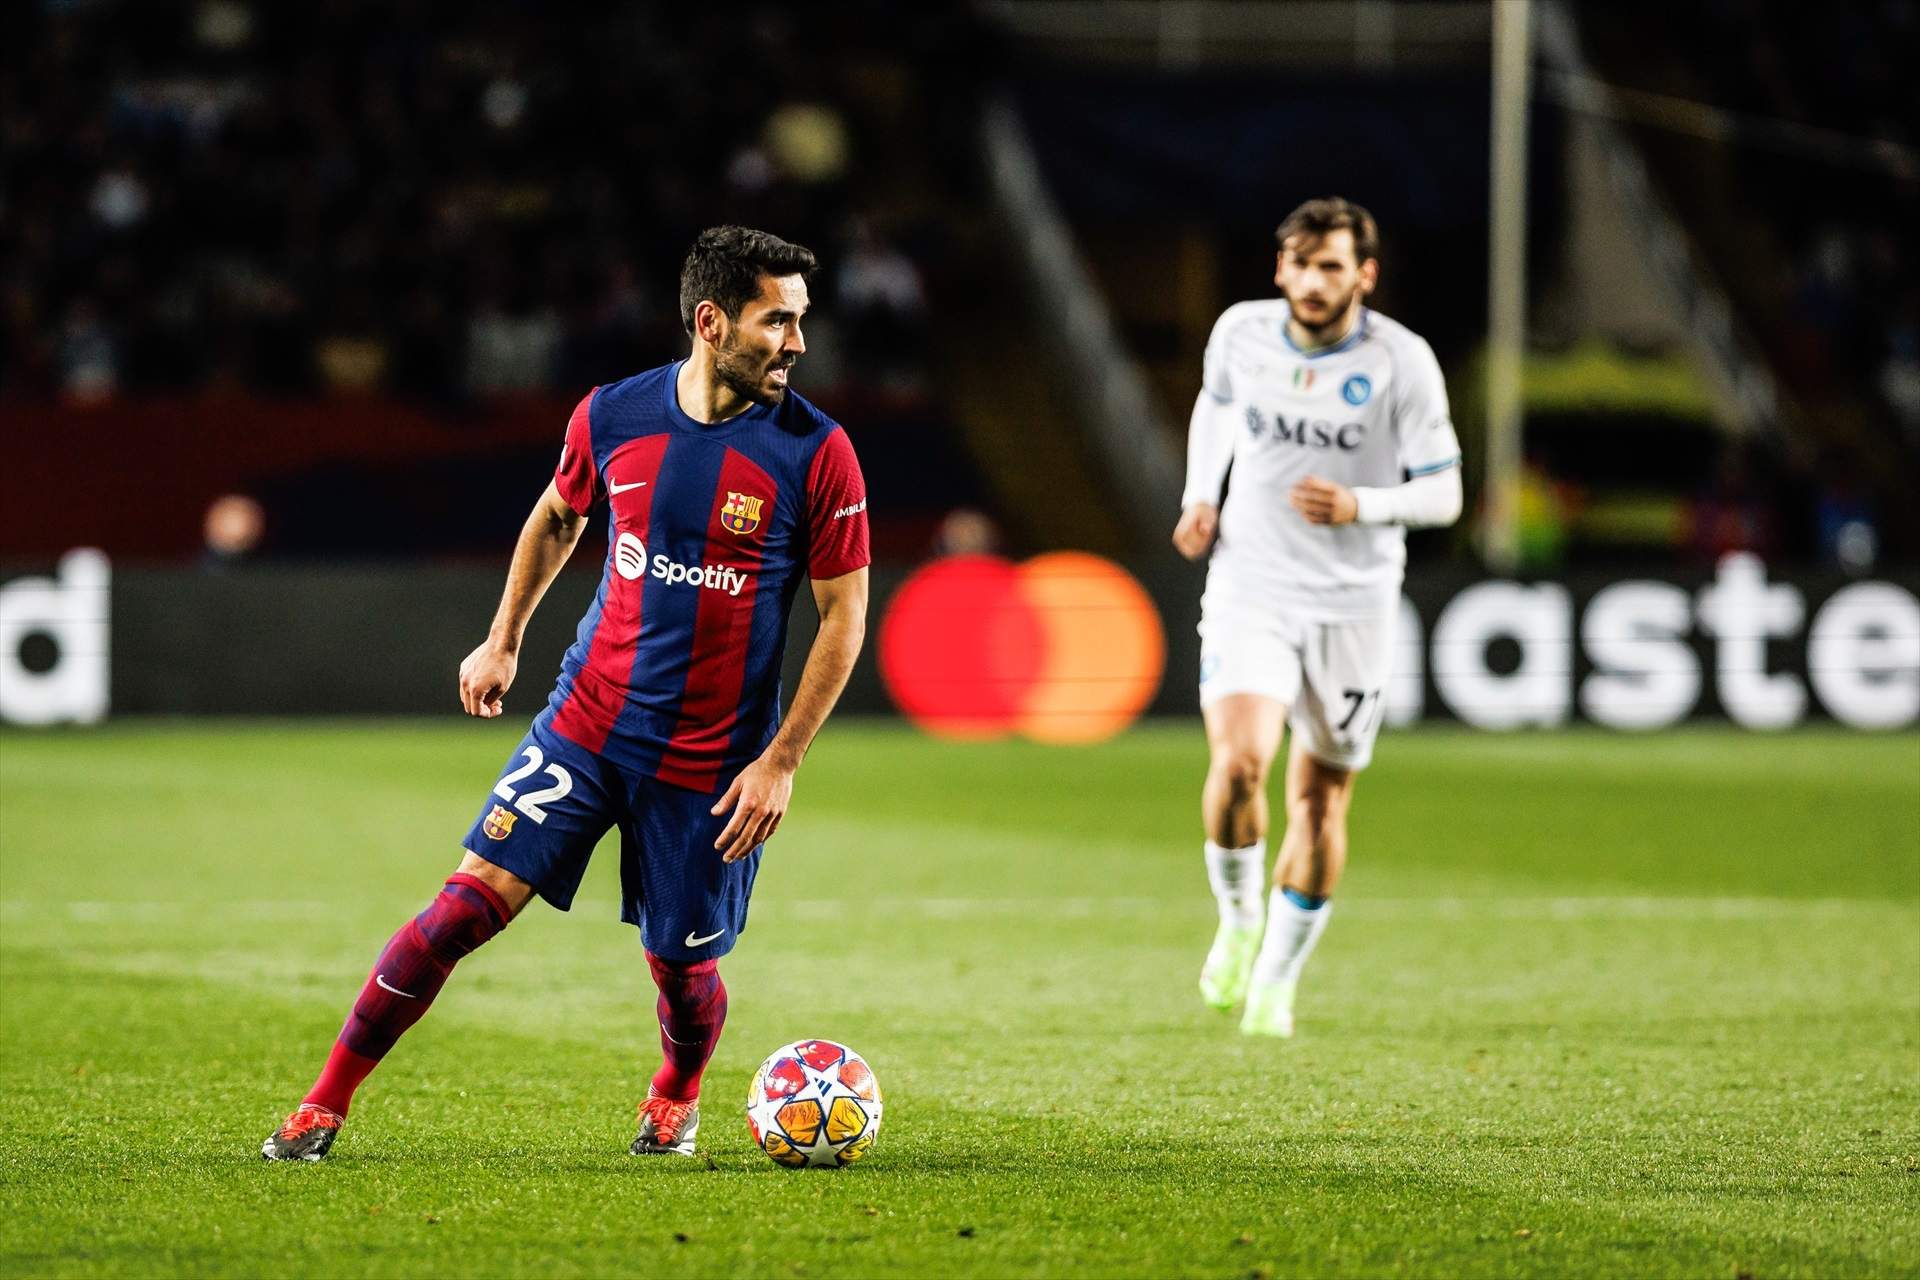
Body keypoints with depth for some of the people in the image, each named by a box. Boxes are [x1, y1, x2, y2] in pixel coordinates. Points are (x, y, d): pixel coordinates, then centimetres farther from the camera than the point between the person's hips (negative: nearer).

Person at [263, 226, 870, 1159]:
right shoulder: (613, 415, -3)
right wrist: (503, 641, 13)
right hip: (589, 722, 1)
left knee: (682, 969, 6)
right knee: (467, 905, -9)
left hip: (712, 759, -1)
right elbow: (556, 518, 18)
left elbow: (844, 614, -5)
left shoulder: (815, 453, -11)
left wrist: (781, 761, -10)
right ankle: (325, 1105, 0)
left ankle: (675, 1100, 42)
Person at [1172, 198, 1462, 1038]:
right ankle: (1238, 916, 7)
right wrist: (1199, 499, 8)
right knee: (1238, 763, -21)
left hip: (1353, 605, 0)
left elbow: (1442, 494, -8)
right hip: (1251, 587, 0)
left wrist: (1361, 507, -26)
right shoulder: (1241, 333, -2)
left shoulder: (1401, 362, -11)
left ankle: (1276, 981, 24)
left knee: (1320, 799, 7)